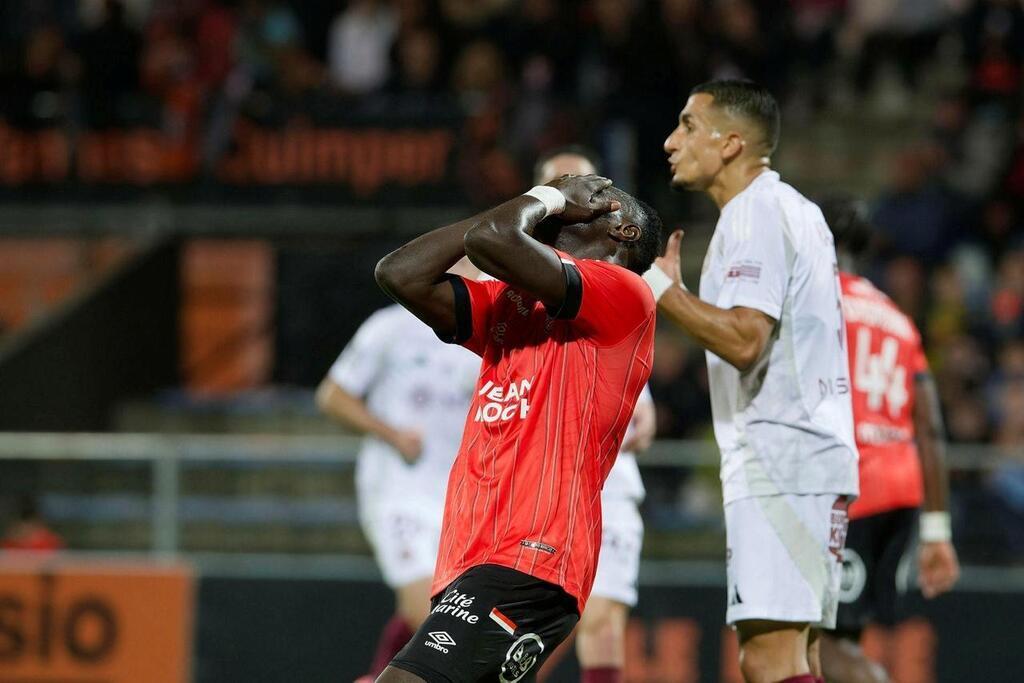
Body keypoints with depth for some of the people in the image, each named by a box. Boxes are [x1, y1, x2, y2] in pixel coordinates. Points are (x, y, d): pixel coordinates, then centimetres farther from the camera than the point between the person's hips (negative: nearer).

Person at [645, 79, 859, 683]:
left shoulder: (754, 213, -10)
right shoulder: (798, 211, 21)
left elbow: (745, 338, -21)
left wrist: (662, 289, -14)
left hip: (778, 465, -11)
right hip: (818, 455, 11)